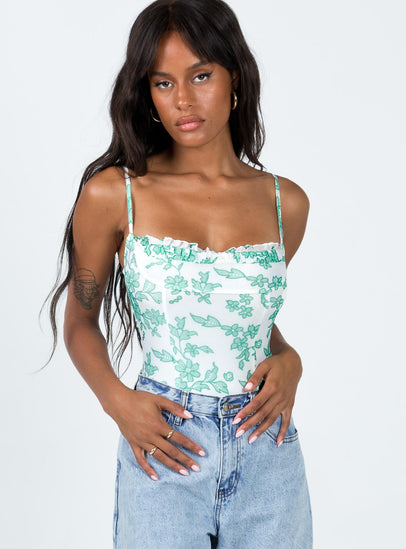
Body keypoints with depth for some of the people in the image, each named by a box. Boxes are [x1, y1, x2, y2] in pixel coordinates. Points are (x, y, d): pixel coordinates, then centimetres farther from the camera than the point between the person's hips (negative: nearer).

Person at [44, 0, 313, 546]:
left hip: (266, 459, 3)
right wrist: (118, 399, -12)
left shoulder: (285, 202, 2)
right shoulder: (112, 194, -6)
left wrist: (289, 360, -3)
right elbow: (81, 322, 4)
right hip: (164, 457, -2)